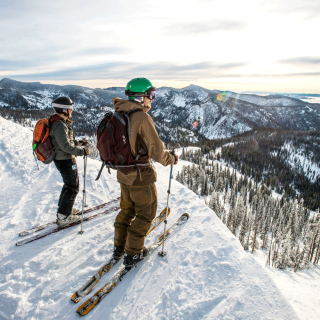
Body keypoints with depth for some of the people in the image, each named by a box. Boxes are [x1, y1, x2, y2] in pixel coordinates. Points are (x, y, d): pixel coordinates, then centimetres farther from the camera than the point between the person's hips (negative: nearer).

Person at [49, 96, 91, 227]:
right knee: (73, 188, 0)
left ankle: (64, 208, 38)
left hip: (61, 159, 10)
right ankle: (63, 217, 9)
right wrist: (83, 151, -20)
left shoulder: (60, 123, 10)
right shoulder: (60, 125, -23)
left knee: (69, 184, 23)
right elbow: (66, 146, -26)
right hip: (66, 161, -10)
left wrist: (80, 143, 9)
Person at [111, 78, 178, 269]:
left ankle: (119, 248, 37)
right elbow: (156, 151, -23)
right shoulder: (142, 118, -22)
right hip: (140, 176, -7)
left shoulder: (120, 115, 2)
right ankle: (133, 254, 25)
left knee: (127, 210, 24)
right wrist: (171, 159, -5)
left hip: (123, 174, 8)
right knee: (145, 214, 12)